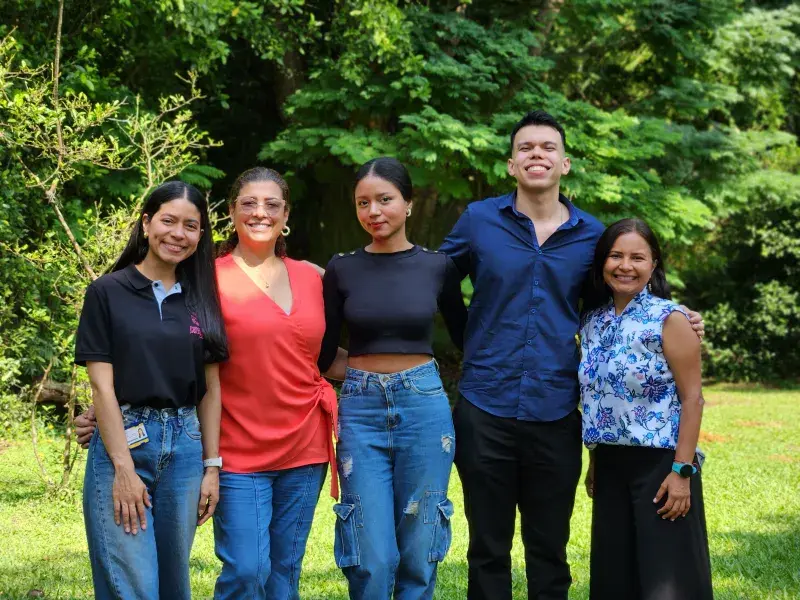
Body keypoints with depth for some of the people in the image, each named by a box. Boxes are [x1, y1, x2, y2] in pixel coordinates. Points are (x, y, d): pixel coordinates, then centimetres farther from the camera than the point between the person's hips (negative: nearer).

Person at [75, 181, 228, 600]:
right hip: (123, 440, -4)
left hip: (184, 445, 4)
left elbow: (210, 388, 11)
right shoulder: (107, 293, -1)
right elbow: (101, 384, -6)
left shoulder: (201, 301, 10)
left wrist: (211, 465, 4)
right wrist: (123, 467, -13)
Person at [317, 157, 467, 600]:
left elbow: (464, 336, 12)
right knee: (371, 560, -2)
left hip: (424, 406, 0)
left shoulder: (437, 266, 1)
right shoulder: (342, 269, 2)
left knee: (418, 553, 5)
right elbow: (323, 351, 8)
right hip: (361, 410, 0)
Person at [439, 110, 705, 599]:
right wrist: (472, 343, 7)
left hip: (556, 413, 1)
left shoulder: (591, 235, 4)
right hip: (486, 410, -1)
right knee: (488, 550, 8)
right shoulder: (479, 221, 0)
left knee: (550, 551, 11)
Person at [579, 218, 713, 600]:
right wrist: (594, 463, 15)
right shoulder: (593, 323, 8)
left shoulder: (669, 319, -9)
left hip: (660, 464, -6)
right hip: (610, 467, 6)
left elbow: (692, 398, -12)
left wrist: (682, 471, -17)